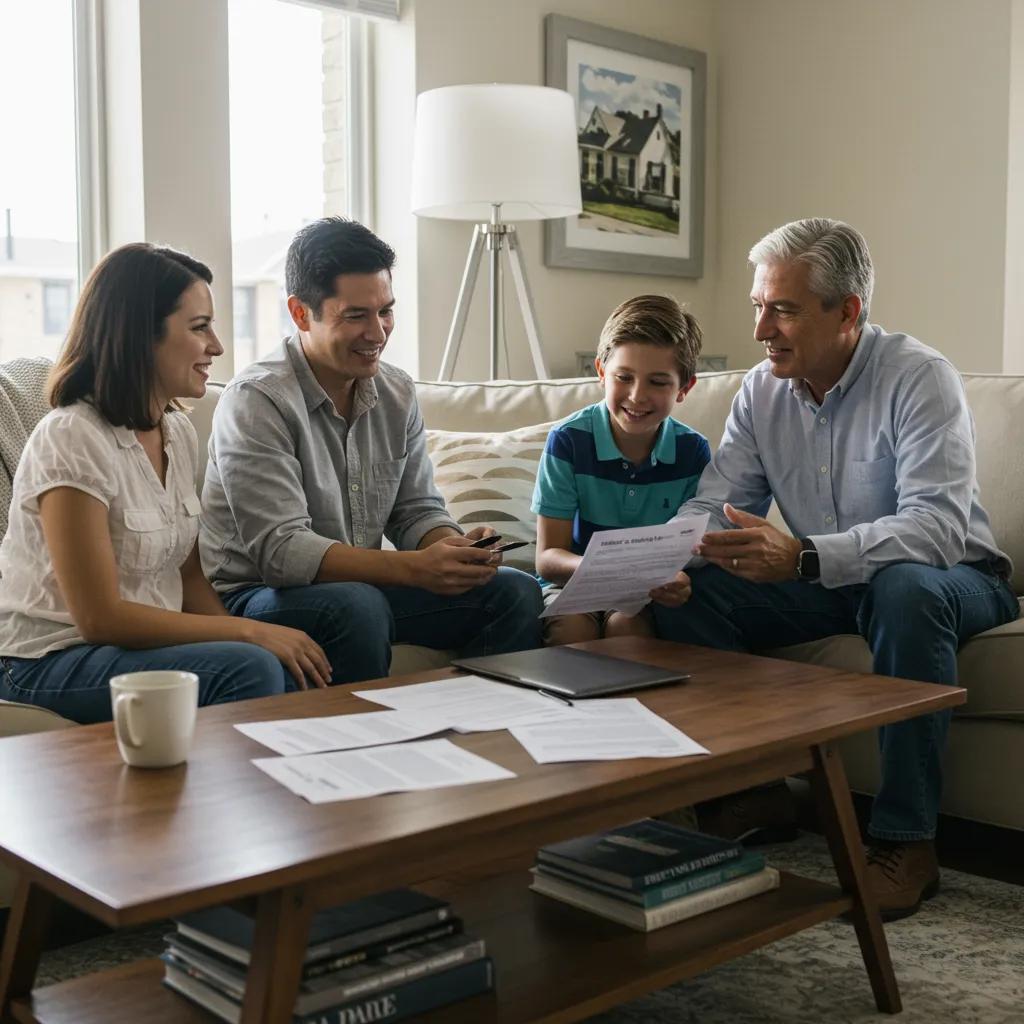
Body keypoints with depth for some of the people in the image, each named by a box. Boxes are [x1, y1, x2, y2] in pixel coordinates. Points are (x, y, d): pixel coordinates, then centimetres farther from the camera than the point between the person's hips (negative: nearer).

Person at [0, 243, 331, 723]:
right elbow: (100, 618, -19)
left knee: (301, 670, -19)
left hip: (145, 642, 7)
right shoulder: (72, 439, -17)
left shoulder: (177, 430, 7)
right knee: (251, 669, -29)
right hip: (50, 667, -7)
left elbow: (188, 576, 10)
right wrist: (250, 632, -18)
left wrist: (254, 637, -9)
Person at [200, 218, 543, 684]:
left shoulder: (398, 393, 5)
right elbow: (280, 551, -25)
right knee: (358, 606, -37)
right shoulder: (256, 400, -17)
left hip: (364, 586, 6)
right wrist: (415, 568, -33)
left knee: (516, 592, -8)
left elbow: (417, 511, 8)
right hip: (259, 594, -6)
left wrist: (457, 547, -17)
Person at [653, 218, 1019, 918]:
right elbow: (712, 506, -1)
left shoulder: (919, 378, -20)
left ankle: (906, 841, -28)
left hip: (949, 576, -5)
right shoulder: (763, 391, -1)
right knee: (685, 589, -15)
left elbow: (937, 526, -33)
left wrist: (801, 557, -47)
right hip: (825, 580, 5)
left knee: (905, 588, -40)